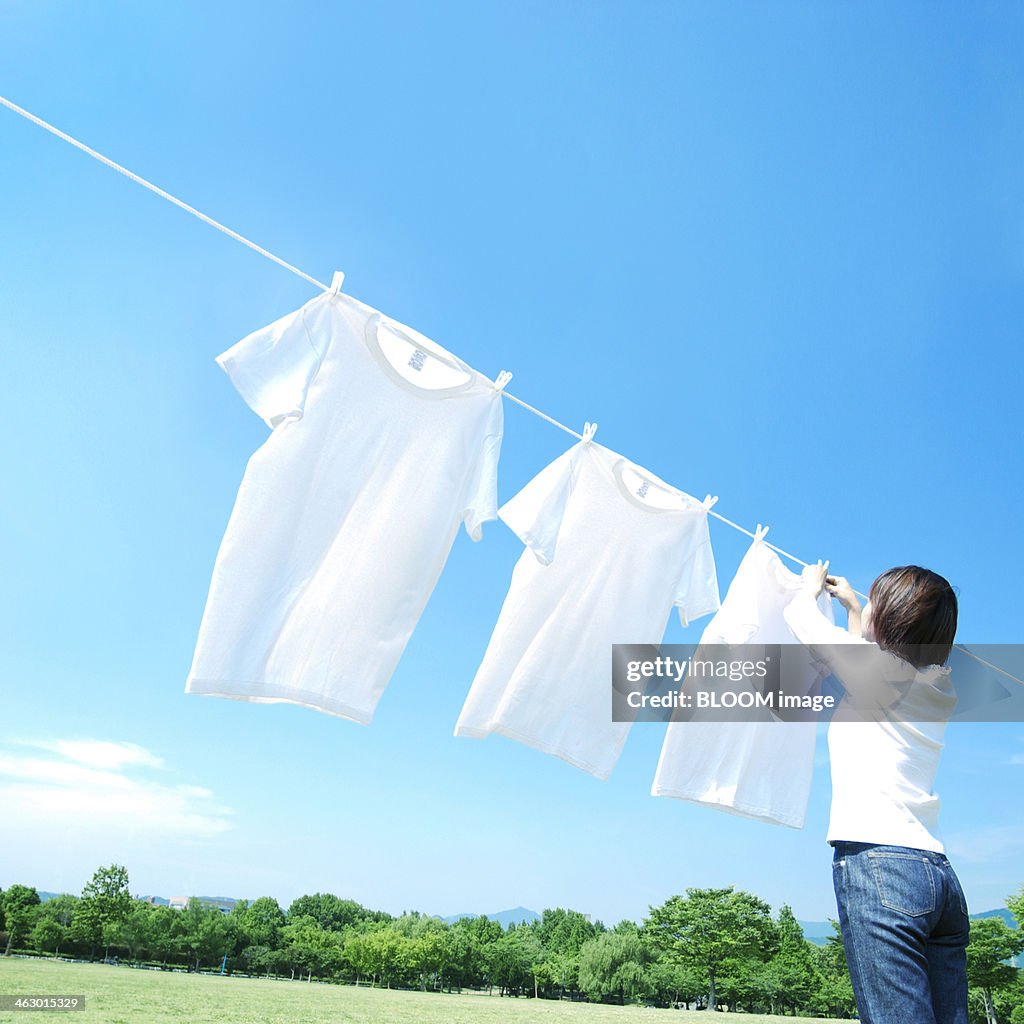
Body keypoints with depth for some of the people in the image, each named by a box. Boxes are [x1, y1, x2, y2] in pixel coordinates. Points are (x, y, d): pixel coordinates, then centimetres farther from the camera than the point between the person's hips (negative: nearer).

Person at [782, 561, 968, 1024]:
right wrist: (850, 606, 53)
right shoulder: (938, 687, 18)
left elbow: (798, 614, 12)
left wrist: (812, 585, 33)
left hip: (878, 862, -8)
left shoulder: (872, 663, -3)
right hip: (938, 870, 8)